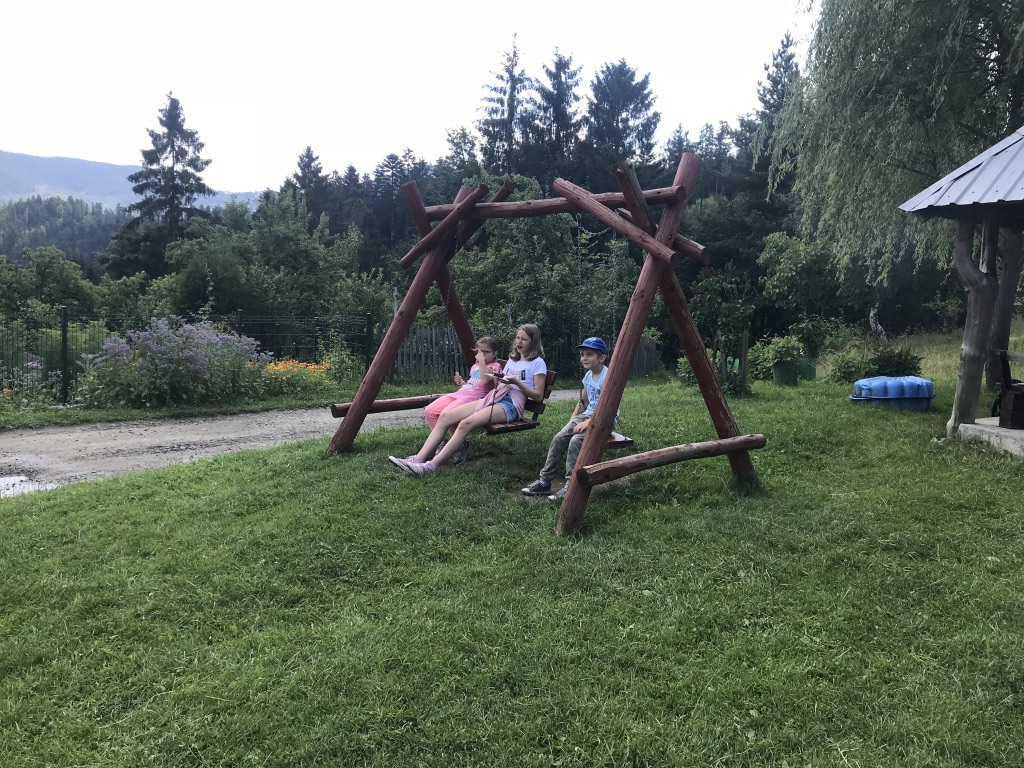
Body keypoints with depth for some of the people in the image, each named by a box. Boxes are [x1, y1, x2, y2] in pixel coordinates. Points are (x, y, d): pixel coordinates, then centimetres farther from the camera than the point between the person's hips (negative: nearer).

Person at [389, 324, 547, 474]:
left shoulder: (537, 363, 4)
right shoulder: (512, 360, 26)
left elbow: (538, 395, -3)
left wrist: (516, 382, -13)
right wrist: (497, 379, 4)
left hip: (511, 405, -8)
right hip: (492, 398, 8)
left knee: (466, 423, -32)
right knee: (445, 416, -14)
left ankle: (431, 466, -37)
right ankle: (418, 460, -24)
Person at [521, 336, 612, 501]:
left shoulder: (607, 376, -15)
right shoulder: (588, 375, 12)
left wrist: (587, 422, -26)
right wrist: (571, 421, 10)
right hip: (587, 415, 8)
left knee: (575, 441, -30)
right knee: (558, 439, -8)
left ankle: (570, 486, -23)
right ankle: (544, 481, -3)